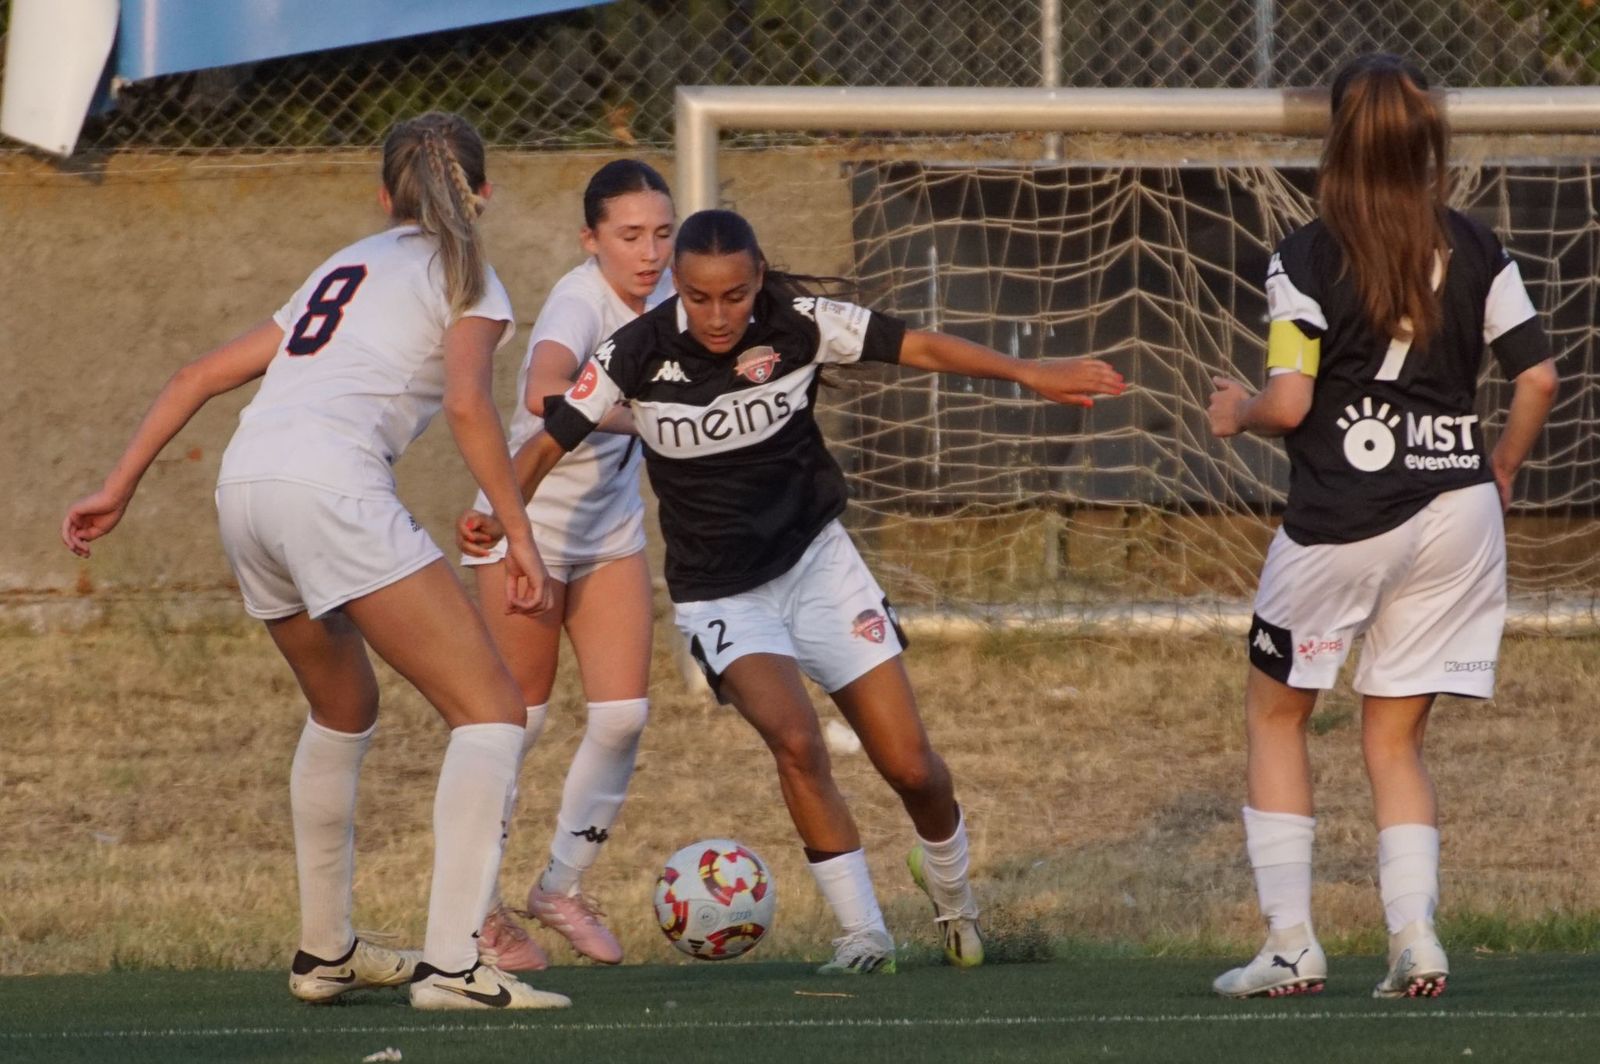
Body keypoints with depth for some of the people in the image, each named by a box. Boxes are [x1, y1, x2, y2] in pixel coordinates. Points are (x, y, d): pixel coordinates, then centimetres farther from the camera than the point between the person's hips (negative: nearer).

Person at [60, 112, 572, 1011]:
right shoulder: (464, 278, 11)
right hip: (330, 482, -8)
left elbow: (202, 375, 28)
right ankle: (454, 961, -21)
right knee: (491, 708, -7)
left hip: (245, 483, 8)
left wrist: (119, 489, 30)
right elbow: (468, 404, -7)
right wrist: (520, 538, -6)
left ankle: (324, 951, 35)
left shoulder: (346, 269, 31)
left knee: (346, 713, 30)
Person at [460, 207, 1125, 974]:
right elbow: (550, 441, -13)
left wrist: (1028, 374, -15)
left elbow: (918, 348, -7)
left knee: (910, 765, -2)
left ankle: (950, 889, 32)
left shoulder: (797, 325, -14)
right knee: (795, 739, -28)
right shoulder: (637, 356, -17)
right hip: (720, 594, -2)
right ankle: (862, 932, -12)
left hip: (817, 563, 2)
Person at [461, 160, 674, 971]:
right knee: (518, 716, -2)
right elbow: (544, 392, -51)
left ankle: (563, 887, 17)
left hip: (611, 527, 6)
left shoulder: (662, 291, -5)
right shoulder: (581, 302, -28)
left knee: (623, 714, -1)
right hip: (529, 521, -6)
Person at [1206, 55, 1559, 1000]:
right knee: (1396, 737, 13)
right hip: (1456, 510, 4)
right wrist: (1500, 474, 18)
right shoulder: (1475, 251, 3)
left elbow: (1290, 404, -14)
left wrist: (1239, 413, 8)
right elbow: (1538, 376, 2)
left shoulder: (1308, 258, -9)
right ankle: (1416, 940, -2)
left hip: (1341, 521, -4)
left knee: (1276, 713, 14)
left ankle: (1291, 943, 7)